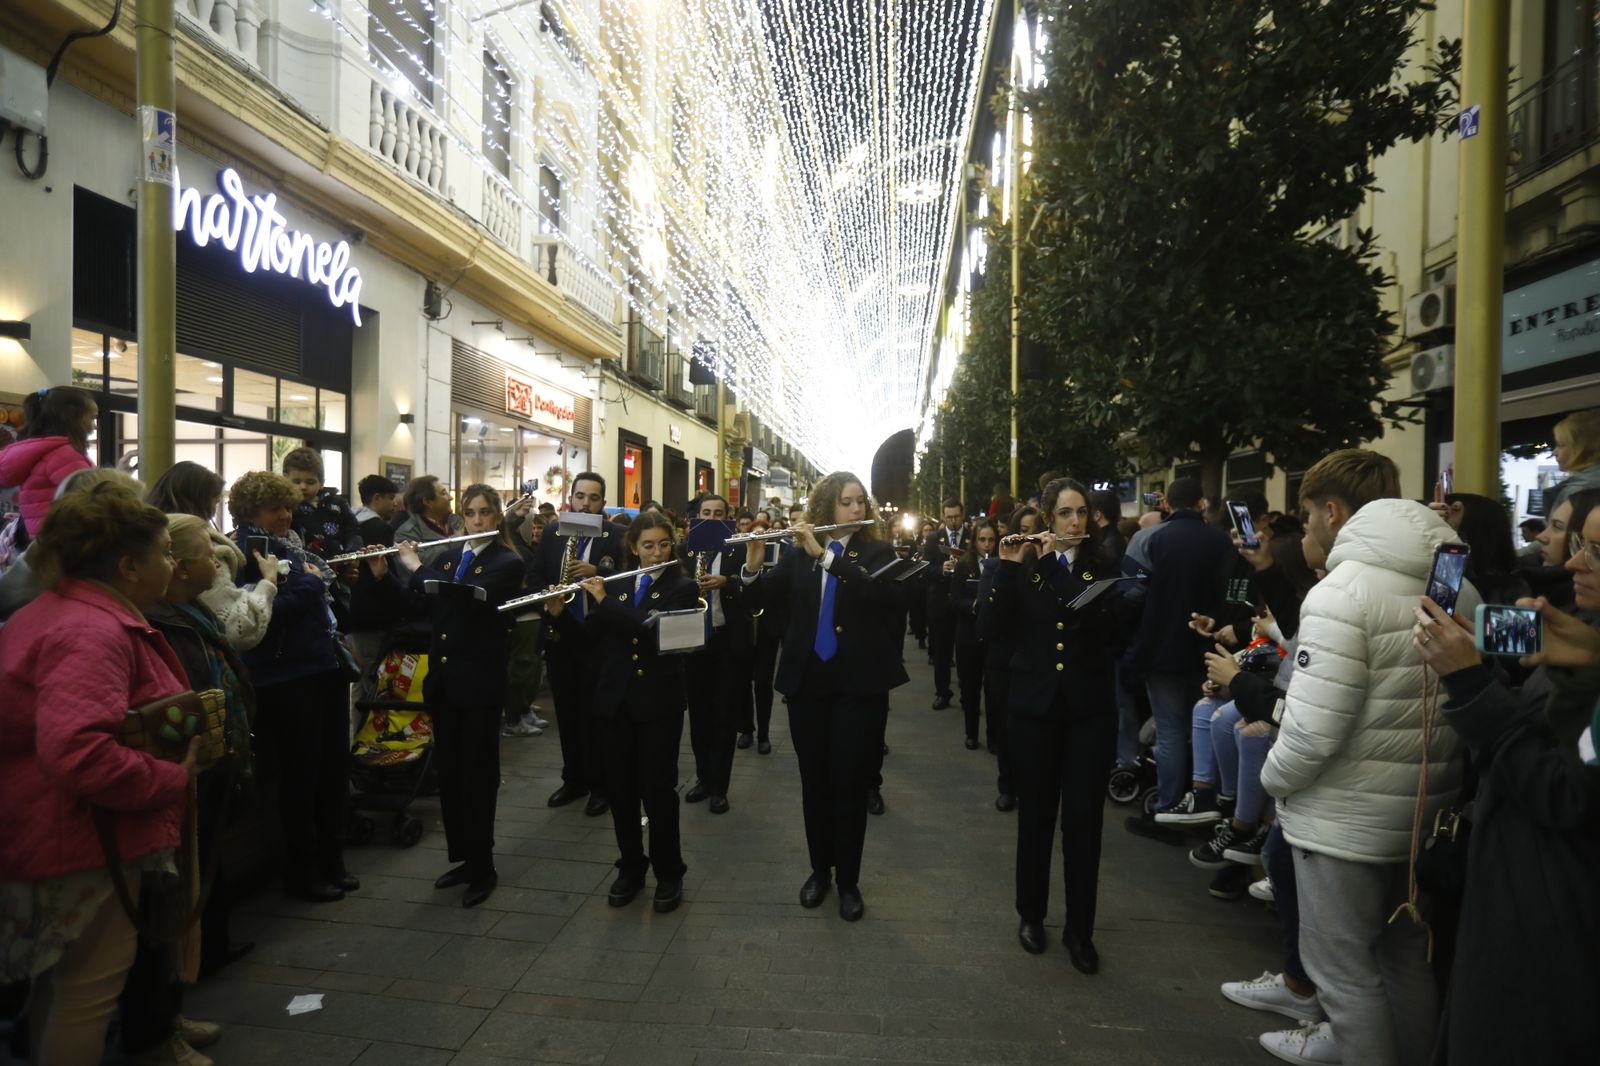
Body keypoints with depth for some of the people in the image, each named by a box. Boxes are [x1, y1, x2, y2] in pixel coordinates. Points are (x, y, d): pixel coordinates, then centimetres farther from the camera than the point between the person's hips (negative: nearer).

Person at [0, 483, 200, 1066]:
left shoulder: (54, 611, 10)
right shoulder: (93, 632, -26)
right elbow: (78, 754, -38)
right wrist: (175, 778, -24)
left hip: (54, 835, 11)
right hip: (86, 843, -11)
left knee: (60, 979, 25)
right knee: (90, 988, 4)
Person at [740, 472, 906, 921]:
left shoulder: (877, 551, 0)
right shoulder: (797, 554, 6)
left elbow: (877, 589, -21)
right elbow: (762, 598, -1)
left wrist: (823, 552, -26)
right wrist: (753, 565, -21)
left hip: (859, 684, -2)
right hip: (808, 681, 2)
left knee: (850, 783, 3)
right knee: (814, 781, 12)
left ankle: (849, 880, 19)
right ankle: (819, 868, 30)